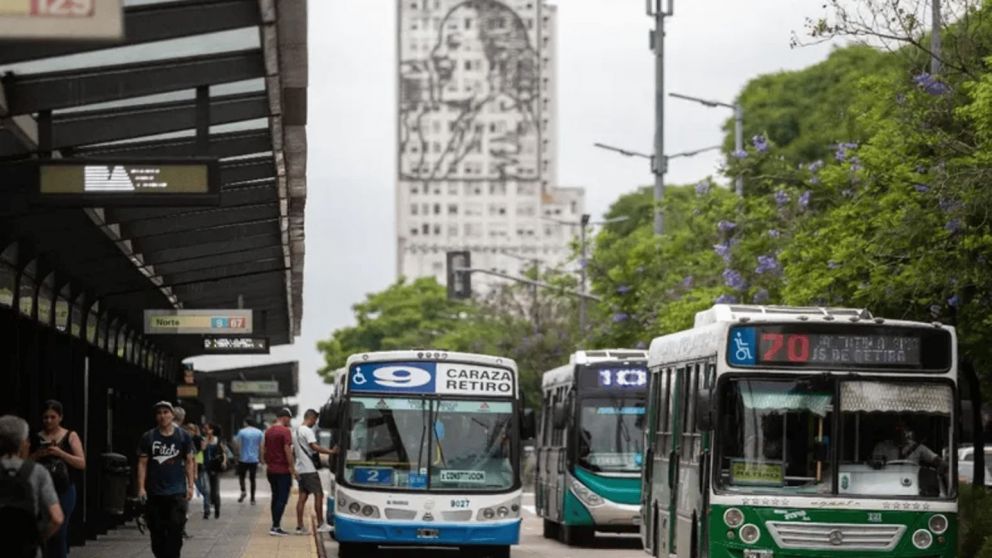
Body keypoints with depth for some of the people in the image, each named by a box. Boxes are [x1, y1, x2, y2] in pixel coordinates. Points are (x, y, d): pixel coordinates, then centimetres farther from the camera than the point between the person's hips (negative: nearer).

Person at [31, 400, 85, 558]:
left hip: (64, 491, -2)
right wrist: (37, 455, -12)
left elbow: (82, 463, -5)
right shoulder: (37, 438, 8)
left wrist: (60, 453, -16)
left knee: (59, 532, -8)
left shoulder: (70, 436, 3)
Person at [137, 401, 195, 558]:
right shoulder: (148, 438, 3)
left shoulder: (183, 436, 4)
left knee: (175, 530, -10)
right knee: (157, 532, 5)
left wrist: (190, 486, 2)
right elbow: (142, 464, 3)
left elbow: (189, 462, 8)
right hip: (154, 493, 1)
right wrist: (141, 488, -5)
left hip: (177, 492, -1)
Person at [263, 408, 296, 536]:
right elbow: (287, 450, -19)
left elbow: (264, 449, 16)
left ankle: (275, 527, 16)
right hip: (283, 470, -8)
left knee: (275, 497, 14)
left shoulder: (268, 431, 10)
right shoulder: (285, 431, -14)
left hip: (271, 470, 8)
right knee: (282, 498, -5)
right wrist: (292, 468, -15)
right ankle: (275, 527, -12)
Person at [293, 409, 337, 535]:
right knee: (318, 494, -3)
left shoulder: (297, 431, 17)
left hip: (300, 469, 9)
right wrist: (331, 452, -22)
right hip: (309, 469, -9)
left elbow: (294, 450, 23)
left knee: (302, 496, 7)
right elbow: (315, 447, -24)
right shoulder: (307, 431, -13)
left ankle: (300, 526, 4)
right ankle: (321, 524, -2)